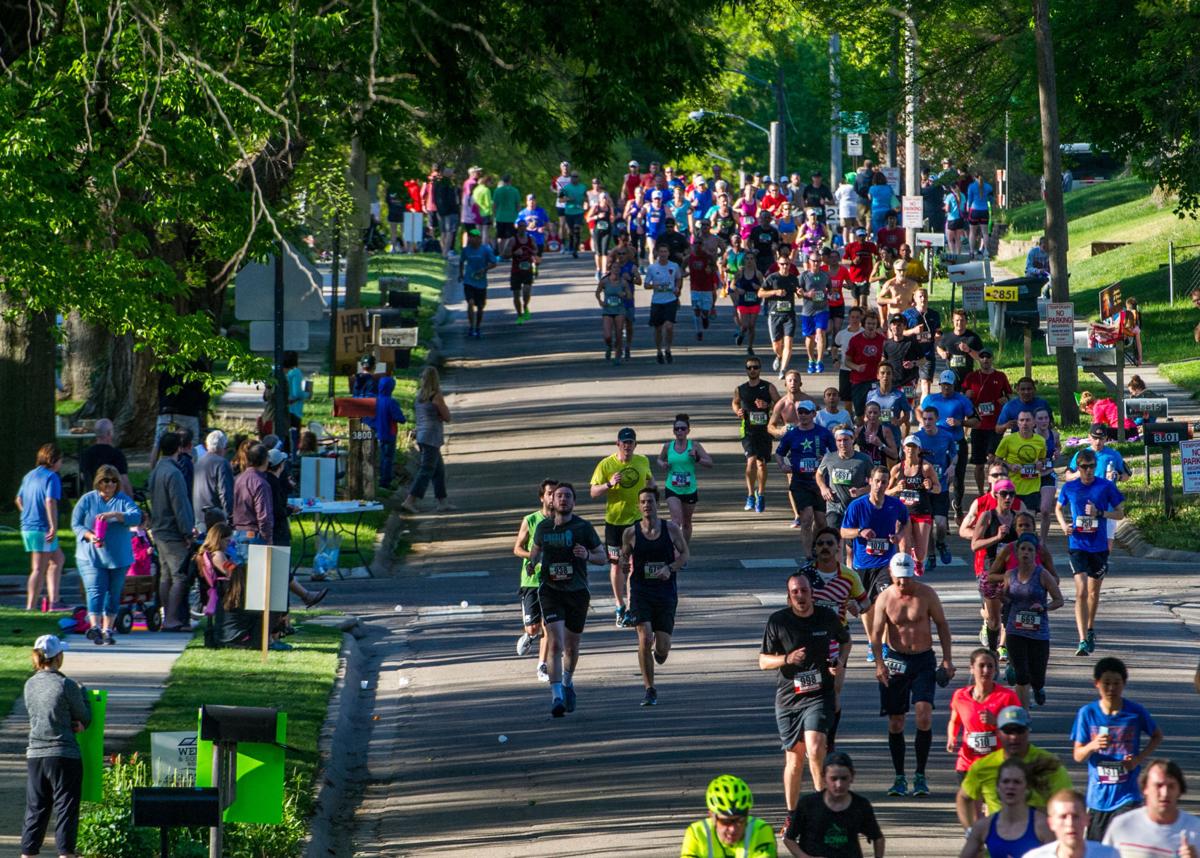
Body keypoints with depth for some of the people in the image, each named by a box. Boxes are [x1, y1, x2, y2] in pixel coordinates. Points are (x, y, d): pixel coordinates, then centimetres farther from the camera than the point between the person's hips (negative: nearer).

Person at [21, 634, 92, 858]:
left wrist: (71, 723, 2)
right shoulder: (67, 686, -12)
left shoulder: (30, 685, 5)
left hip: (35, 755, 5)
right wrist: (83, 693, 16)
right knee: (66, 808, 1)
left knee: (35, 809, 12)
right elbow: (85, 719, -1)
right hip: (64, 754, -5)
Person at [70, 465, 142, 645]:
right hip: (91, 557, -2)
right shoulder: (87, 500, 4)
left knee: (113, 594, 7)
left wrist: (115, 515, -25)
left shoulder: (123, 500, 5)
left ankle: (107, 629, 14)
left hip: (118, 557, 2)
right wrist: (89, 535, -17)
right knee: (95, 590, -16)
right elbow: (76, 524, 2)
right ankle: (95, 626, -27)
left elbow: (136, 517, -11)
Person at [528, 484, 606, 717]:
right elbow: (536, 549, 22)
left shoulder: (583, 527, -3)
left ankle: (568, 683, 41)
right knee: (555, 644, -15)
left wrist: (587, 555, -18)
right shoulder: (543, 528, 2)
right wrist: (533, 563, 0)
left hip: (577, 592, 1)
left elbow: (602, 556, 4)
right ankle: (557, 696, -18)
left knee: (572, 646, 13)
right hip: (551, 591, -1)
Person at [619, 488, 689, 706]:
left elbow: (684, 554, 6)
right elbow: (624, 555, 12)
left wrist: (670, 568, -12)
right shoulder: (631, 533, -1)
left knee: (662, 646, 0)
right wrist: (622, 563, -12)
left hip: (665, 590, 1)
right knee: (645, 639, -16)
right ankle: (650, 690, -4)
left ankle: (660, 652, 41)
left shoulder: (671, 529, -1)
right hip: (641, 591, -1)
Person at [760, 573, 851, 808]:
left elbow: (845, 640, 22)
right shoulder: (778, 621, -2)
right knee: (794, 758, 8)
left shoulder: (828, 618, 2)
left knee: (815, 749, -23)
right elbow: (763, 661, 2)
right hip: (788, 696, 1)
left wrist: (841, 661, 3)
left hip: (820, 694, -1)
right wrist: (786, 659, -17)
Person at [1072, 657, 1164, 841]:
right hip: (1098, 796, 2)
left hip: (1126, 796, -2)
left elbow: (1157, 736, 11)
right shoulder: (1087, 713, -4)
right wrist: (1093, 746, -24)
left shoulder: (1136, 712, -6)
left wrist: (1140, 758, -7)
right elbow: (1078, 755, -1)